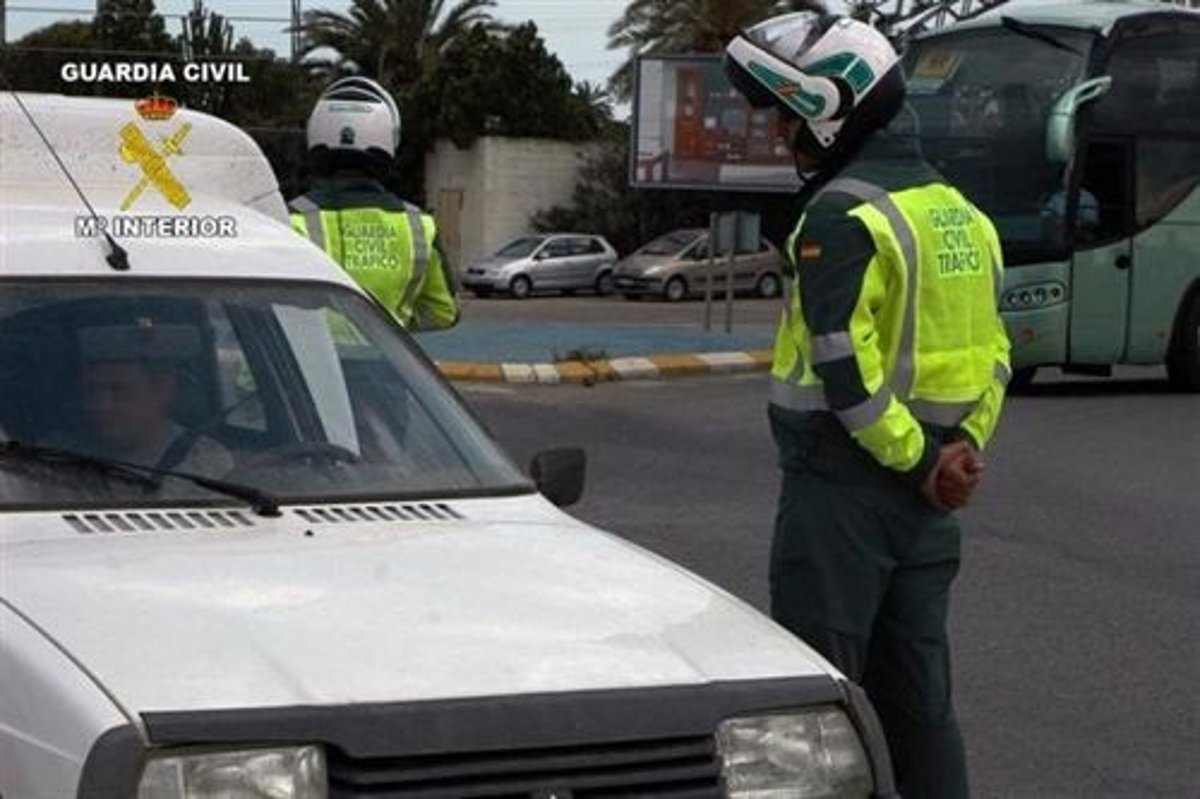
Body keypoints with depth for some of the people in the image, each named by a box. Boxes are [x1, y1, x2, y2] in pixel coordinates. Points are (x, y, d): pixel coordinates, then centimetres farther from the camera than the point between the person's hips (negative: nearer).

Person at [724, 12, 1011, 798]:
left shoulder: (842, 216, -14)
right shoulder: (959, 213, 13)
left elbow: (845, 370, -21)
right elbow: (995, 354, 12)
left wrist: (920, 459, -13)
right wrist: (966, 446, 2)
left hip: (843, 487, -8)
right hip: (926, 499, 8)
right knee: (917, 694, 13)